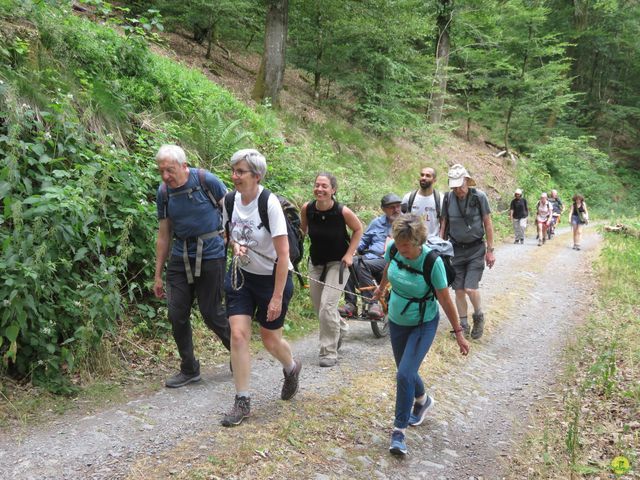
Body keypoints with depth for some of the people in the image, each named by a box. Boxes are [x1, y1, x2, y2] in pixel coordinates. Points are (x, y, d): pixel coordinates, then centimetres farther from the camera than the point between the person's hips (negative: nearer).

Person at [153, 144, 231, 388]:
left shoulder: (206, 181, -12)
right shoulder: (163, 192, 2)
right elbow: (163, 235, 8)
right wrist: (158, 275, 10)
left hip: (210, 254, -4)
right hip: (180, 257, 5)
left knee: (211, 312, 0)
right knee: (177, 315, 1)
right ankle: (189, 369, 18)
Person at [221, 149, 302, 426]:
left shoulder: (270, 204, -23)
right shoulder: (231, 200, -6)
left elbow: (283, 254, -22)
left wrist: (277, 297, -21)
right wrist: (235, 246, -11)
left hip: (273, 278, -4)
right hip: (241, 275, 4)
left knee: (270, 339, 9)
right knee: (238, 334, -7)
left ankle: (292, 368, 45)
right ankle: (242, 401, 7)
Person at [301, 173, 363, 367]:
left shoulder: (343, 212, -23)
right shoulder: (307, 209, -14)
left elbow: (358, 229, -4)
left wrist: (349, 253, -11)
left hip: (338, 263, -4)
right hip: (316, 262, 5)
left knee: (327, 307, -14)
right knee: (318, 306, 15)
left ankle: (329, 352, 2)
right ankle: (340, 327, 46)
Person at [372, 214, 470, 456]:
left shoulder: (432, 261, -27)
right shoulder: (393, 249, -14)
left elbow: (445, 299, -18)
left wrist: (459, 332, -12)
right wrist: (381, 288, 28)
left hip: (423, 324, -5)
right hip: (397, 321, 5)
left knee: (405, 375, -14)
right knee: (406, 371, 18)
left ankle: (399, 431, 1)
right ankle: (423, 400, 50)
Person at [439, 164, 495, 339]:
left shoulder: (479, 196, -10)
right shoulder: (448, 198, -3)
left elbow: (488, 224, -3)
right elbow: (444, 224, 6)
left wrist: (490, 250, -3)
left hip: (476, 249, -3)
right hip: (456, 249, 3)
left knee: (470, 288, -11)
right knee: (459, 290, 5)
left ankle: (479, 316, 17)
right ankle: (463, 325, 21)